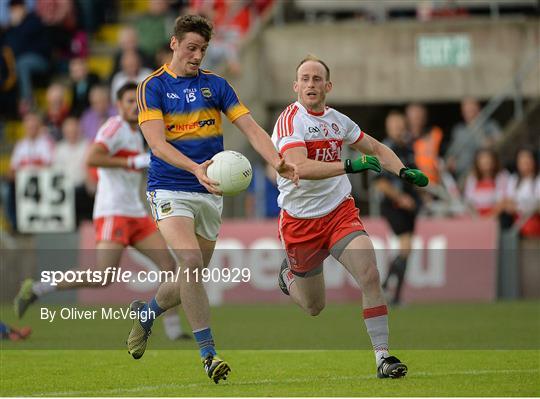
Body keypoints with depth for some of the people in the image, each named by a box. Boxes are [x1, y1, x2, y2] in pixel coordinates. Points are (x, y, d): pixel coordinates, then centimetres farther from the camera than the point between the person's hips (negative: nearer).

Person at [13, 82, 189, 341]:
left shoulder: (136, 133, 21)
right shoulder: (115, 127, -8)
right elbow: (92, 158, -23)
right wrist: (134, 162, -22)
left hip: (136, 213, 9)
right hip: (113, 213, -9)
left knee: (168, 265, -2)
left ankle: (174, 328, 1)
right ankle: (35, 289, -6)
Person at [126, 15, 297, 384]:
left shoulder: (216, 85, 7)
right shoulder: (153, 87, -4)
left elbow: (251, 128, 0)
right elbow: (158, 143, -16)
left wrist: (277, 162, -19)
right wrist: (196, 168, -32)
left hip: (210, 193, 5)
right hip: (170, 190, -5)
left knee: (195, 274, 11)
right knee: (191, 262, -23)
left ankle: (146, 312, 41)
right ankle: (209, 354, -19)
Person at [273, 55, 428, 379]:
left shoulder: (337, 120, 3)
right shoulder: (290, 120, -16)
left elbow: (377, 149, 18)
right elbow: (300, 167, -32)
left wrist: (403, 171, 0)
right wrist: (348, 165, -41)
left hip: (340, 211, 4)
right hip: (300, 221, -3)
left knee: (370, 275, -21)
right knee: (314, 307, 10)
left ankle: (382, 356, -18)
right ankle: (289, 274, 45)